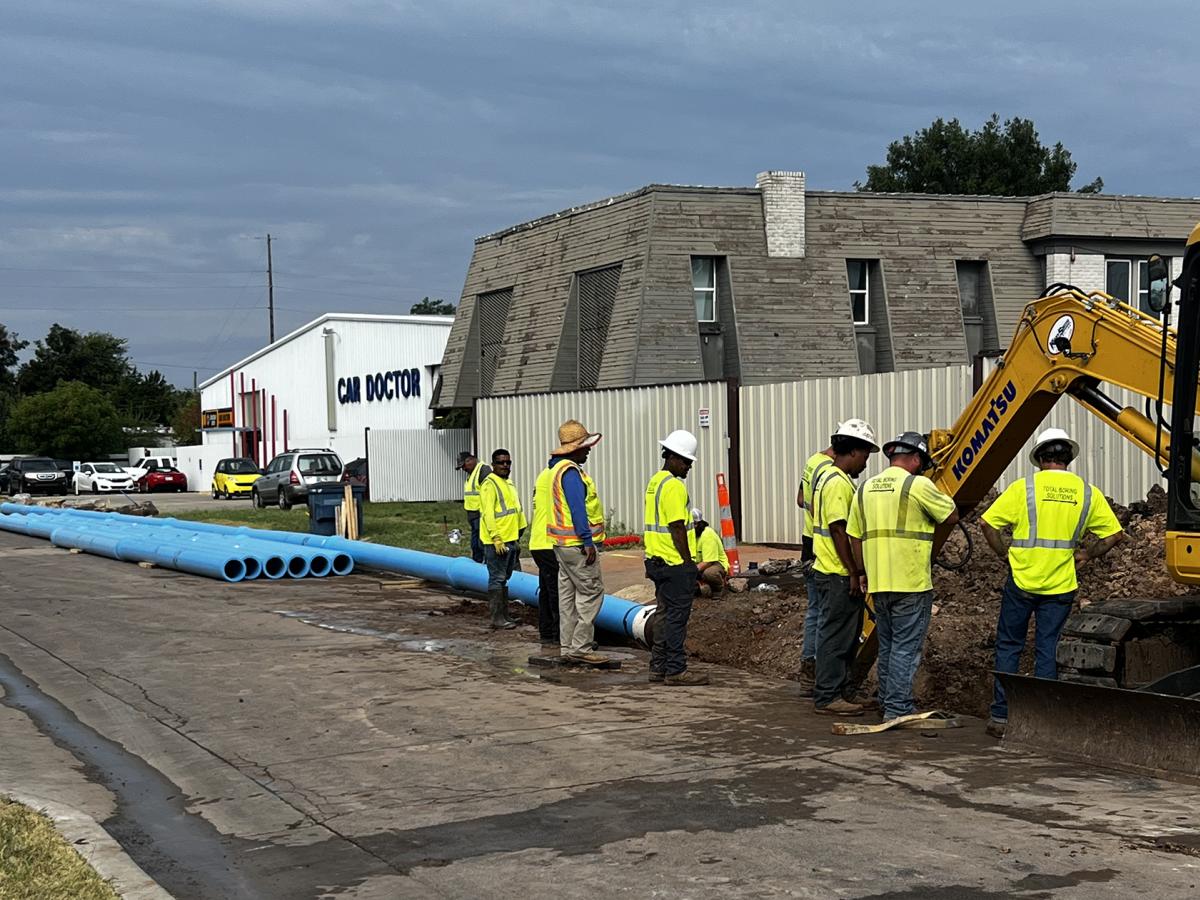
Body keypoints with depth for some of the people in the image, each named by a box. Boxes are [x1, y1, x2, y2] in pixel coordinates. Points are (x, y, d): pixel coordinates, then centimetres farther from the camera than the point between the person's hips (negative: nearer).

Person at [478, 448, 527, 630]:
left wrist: (517, 539, 22)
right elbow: (488, 514, -19)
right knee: (497, 579, -7)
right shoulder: (489, 484, -11)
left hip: (510, 541, 9)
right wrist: (496, 538, -23)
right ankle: (497, 618, -5)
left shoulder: (509, 484, 18)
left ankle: (504, 614, 20)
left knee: (504, 579, 14)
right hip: (497, 542, -9)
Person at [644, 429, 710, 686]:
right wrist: (688, 561, -15)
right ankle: (675, 670, -1)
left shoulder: (655, 481, 15)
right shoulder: (673, 486, -16)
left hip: (658, 560, 10)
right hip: (675, 563, -10)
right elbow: (677, 528, -20)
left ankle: (658, 667, 19)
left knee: (664, 613, 14)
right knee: (677, 616, -5)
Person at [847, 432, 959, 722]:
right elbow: (951, 516, 1)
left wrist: (863, 573, 20)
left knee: (887, 647, 17)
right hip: (911, 582, -6)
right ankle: (898, 709, -1)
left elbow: (854, 536, 12)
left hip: (878, 582, 6)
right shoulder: (918, 485, -9)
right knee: (906, 648, -1)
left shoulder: (865, 489, 10)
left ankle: (888, 703, 25)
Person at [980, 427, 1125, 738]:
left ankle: (1001, 717, 9)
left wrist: (1005, 554, 5)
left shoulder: (1023, 487, -6)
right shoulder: (1087, 492, 2)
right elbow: (1115, 534, 5)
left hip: (1022, 581, -2)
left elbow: (989, 524, -7)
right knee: (1048, 651, 9)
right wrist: (1085, 554, 13)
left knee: (1008, 647, 9)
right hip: (1061, 585, 2)